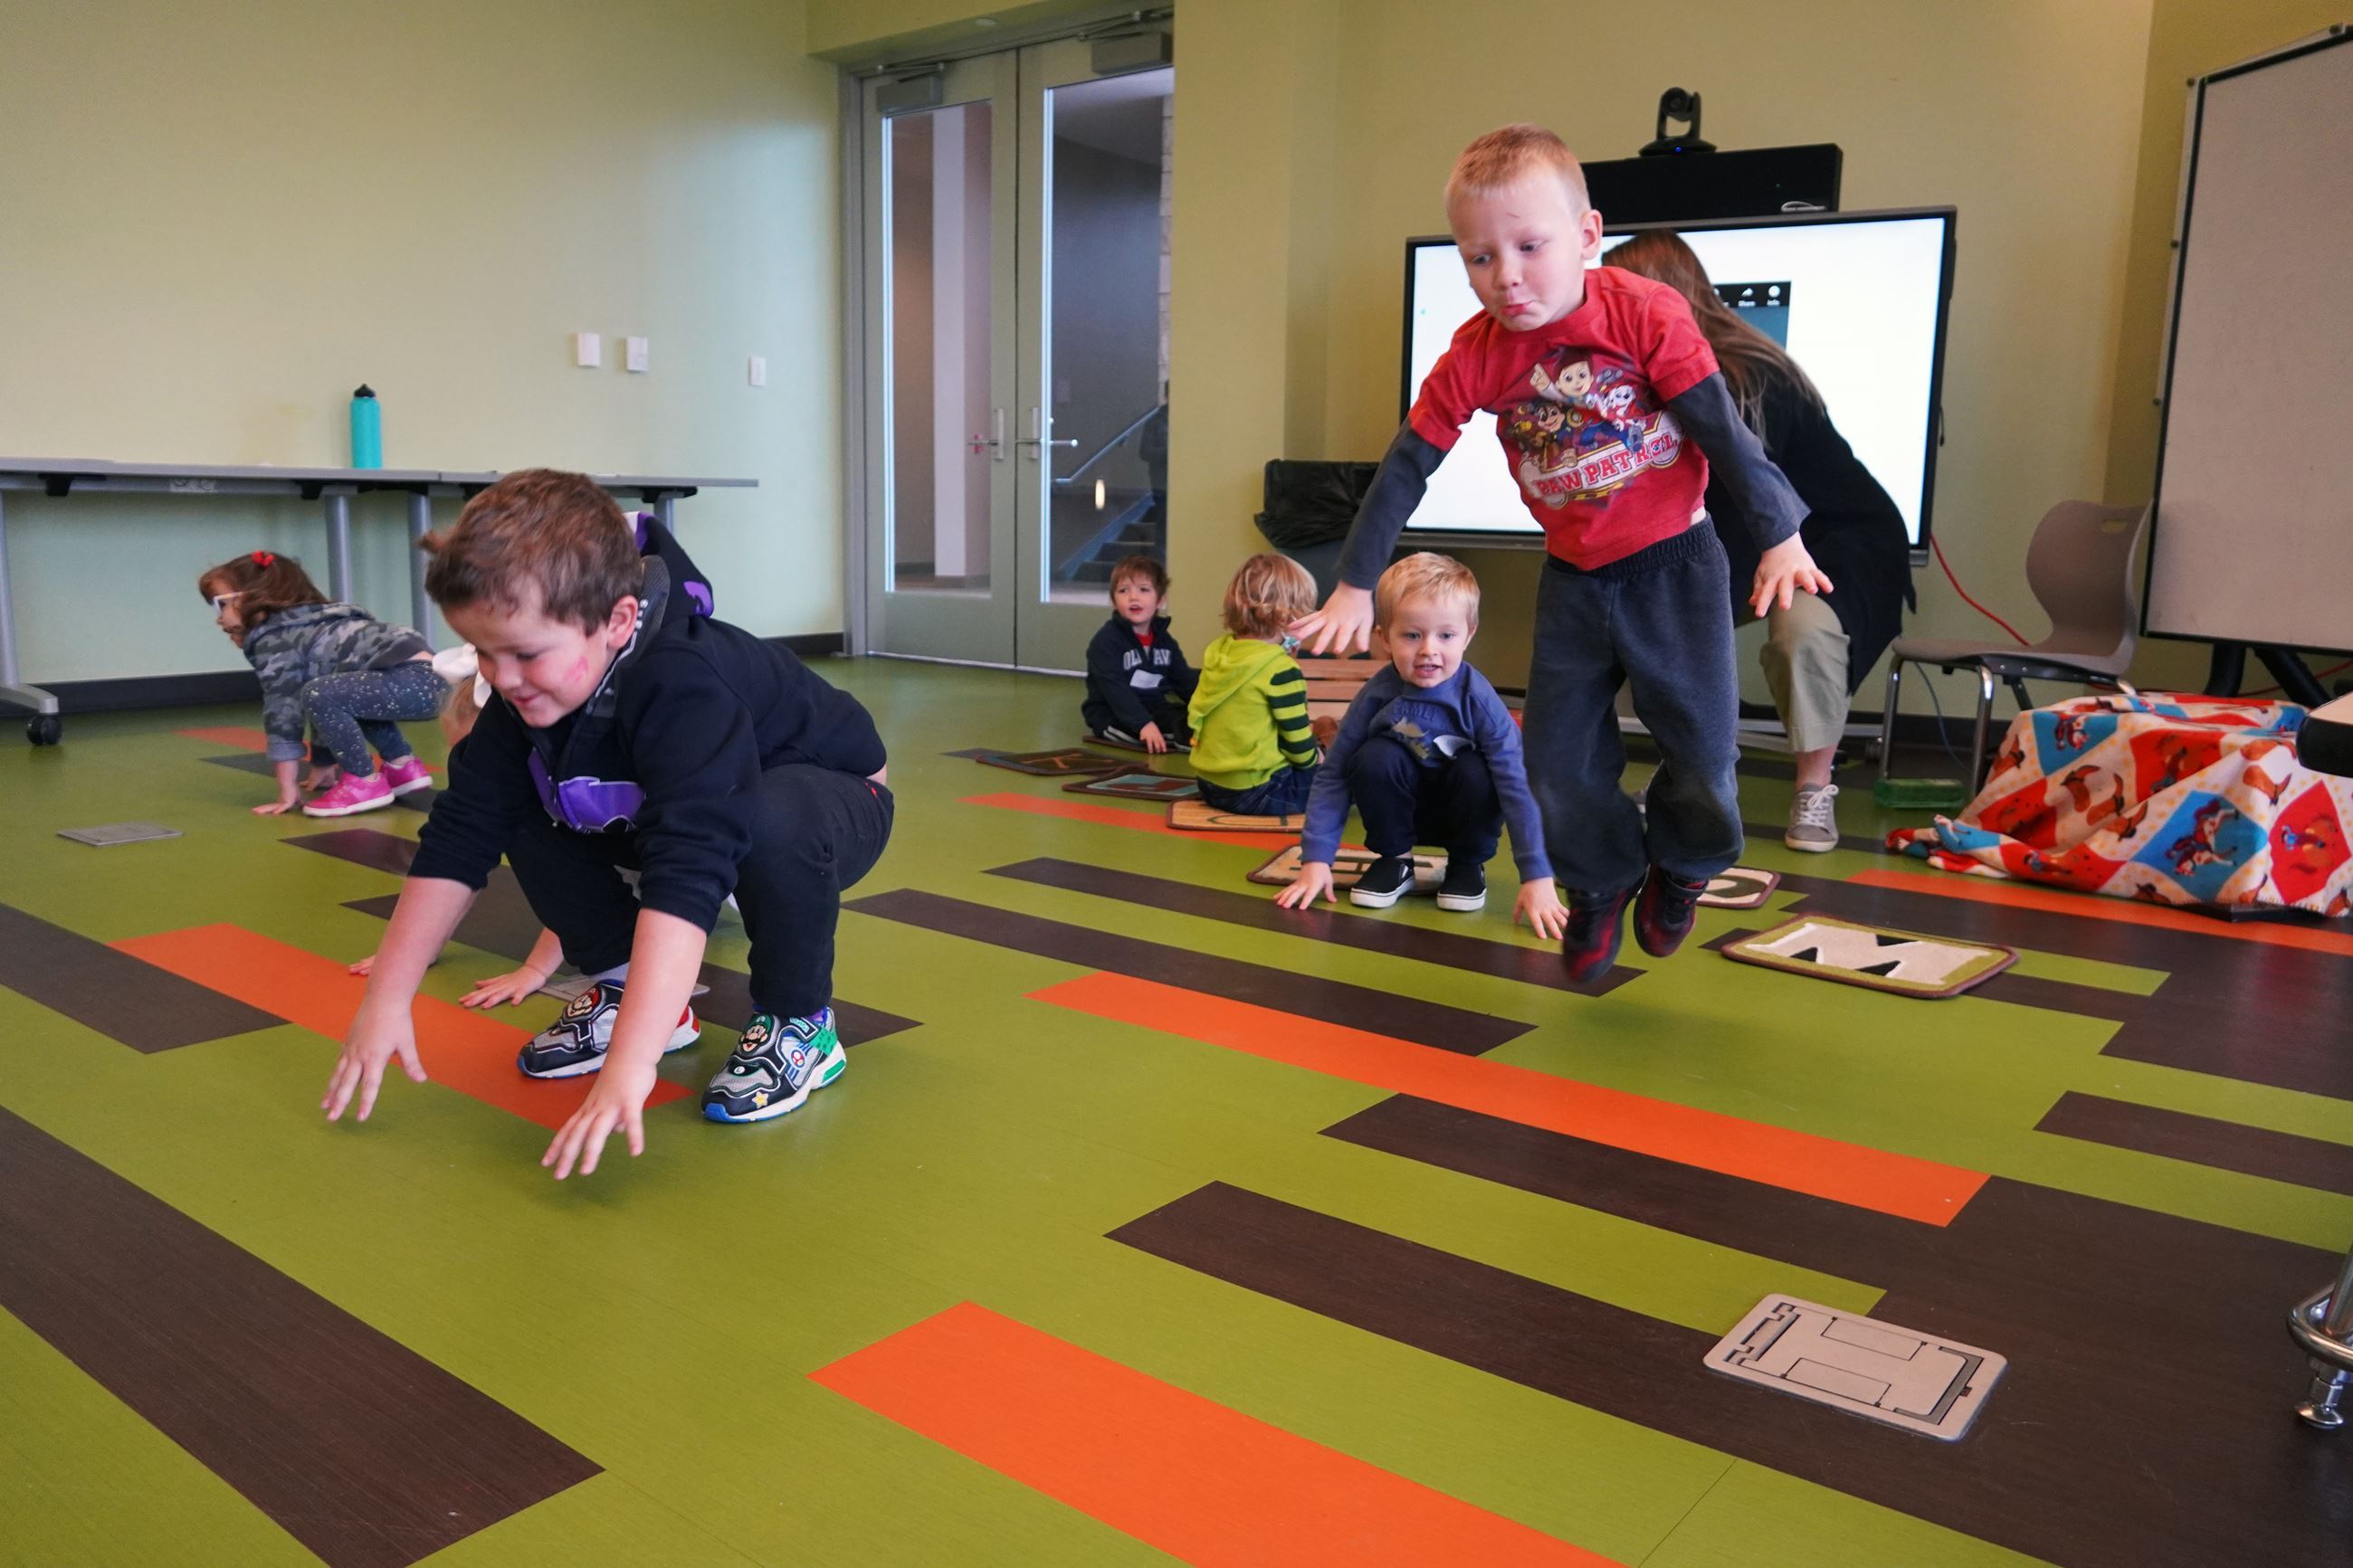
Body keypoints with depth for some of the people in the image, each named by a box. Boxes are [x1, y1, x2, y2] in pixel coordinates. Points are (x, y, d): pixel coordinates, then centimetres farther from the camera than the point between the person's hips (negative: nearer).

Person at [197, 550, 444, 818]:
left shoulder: (271, 641, 0)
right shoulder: (304, 630, 29)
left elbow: (283, 712, -4)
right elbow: (323, 714, 36)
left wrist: (288, 793, -3)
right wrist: (323, 767, 39)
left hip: (413, 681, -11)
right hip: (425, 678, 11)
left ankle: (365, 783, -7)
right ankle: (404, 767, 24)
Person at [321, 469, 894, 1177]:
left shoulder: (686, 688, -40)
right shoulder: (530, 688, -17)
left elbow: (685, 876, -49)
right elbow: (459, 837, -13)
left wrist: (630, 1064, -55)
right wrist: (386, 999, -16)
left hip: (827, 804, -6)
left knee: (772, 821, -40)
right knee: (525, 810, -10)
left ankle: (798, 1023, -15)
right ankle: (625, 985, 7)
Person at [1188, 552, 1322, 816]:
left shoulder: (1217, 652, 4)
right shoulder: (1281, 669, -18)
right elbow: (1298, 743, -12)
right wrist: (1312, 759, 12)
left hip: (1210, 784, 7)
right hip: (1255, 793, -7)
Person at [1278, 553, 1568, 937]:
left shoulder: (1478, 700, -25)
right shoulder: (1377, 695, -22)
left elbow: (1516, 784, -27)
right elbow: (1334, 775, -15)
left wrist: (1537, 877, -31)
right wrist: (1315, 859, -19)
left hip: (1461, 814, -1)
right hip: (1399, 811, 1)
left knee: (1476, 773, -32)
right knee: (1375, 758, -29)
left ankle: (1468, 864, -3)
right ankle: (1395, 861, -4)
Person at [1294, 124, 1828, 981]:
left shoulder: (1646, 313, -17)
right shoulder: (1475, 355, -9)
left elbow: (1724, 430, -13)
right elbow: (1404, 469, -4)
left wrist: (1779, 536, -12)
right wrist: (1355, 585, -3)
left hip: (1673, 563, -3)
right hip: (1573, 578, 3)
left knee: (1703, 749, -6)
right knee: (1558, 758, 2)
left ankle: (1680, 863, 27)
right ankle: (1602, 882, 30)